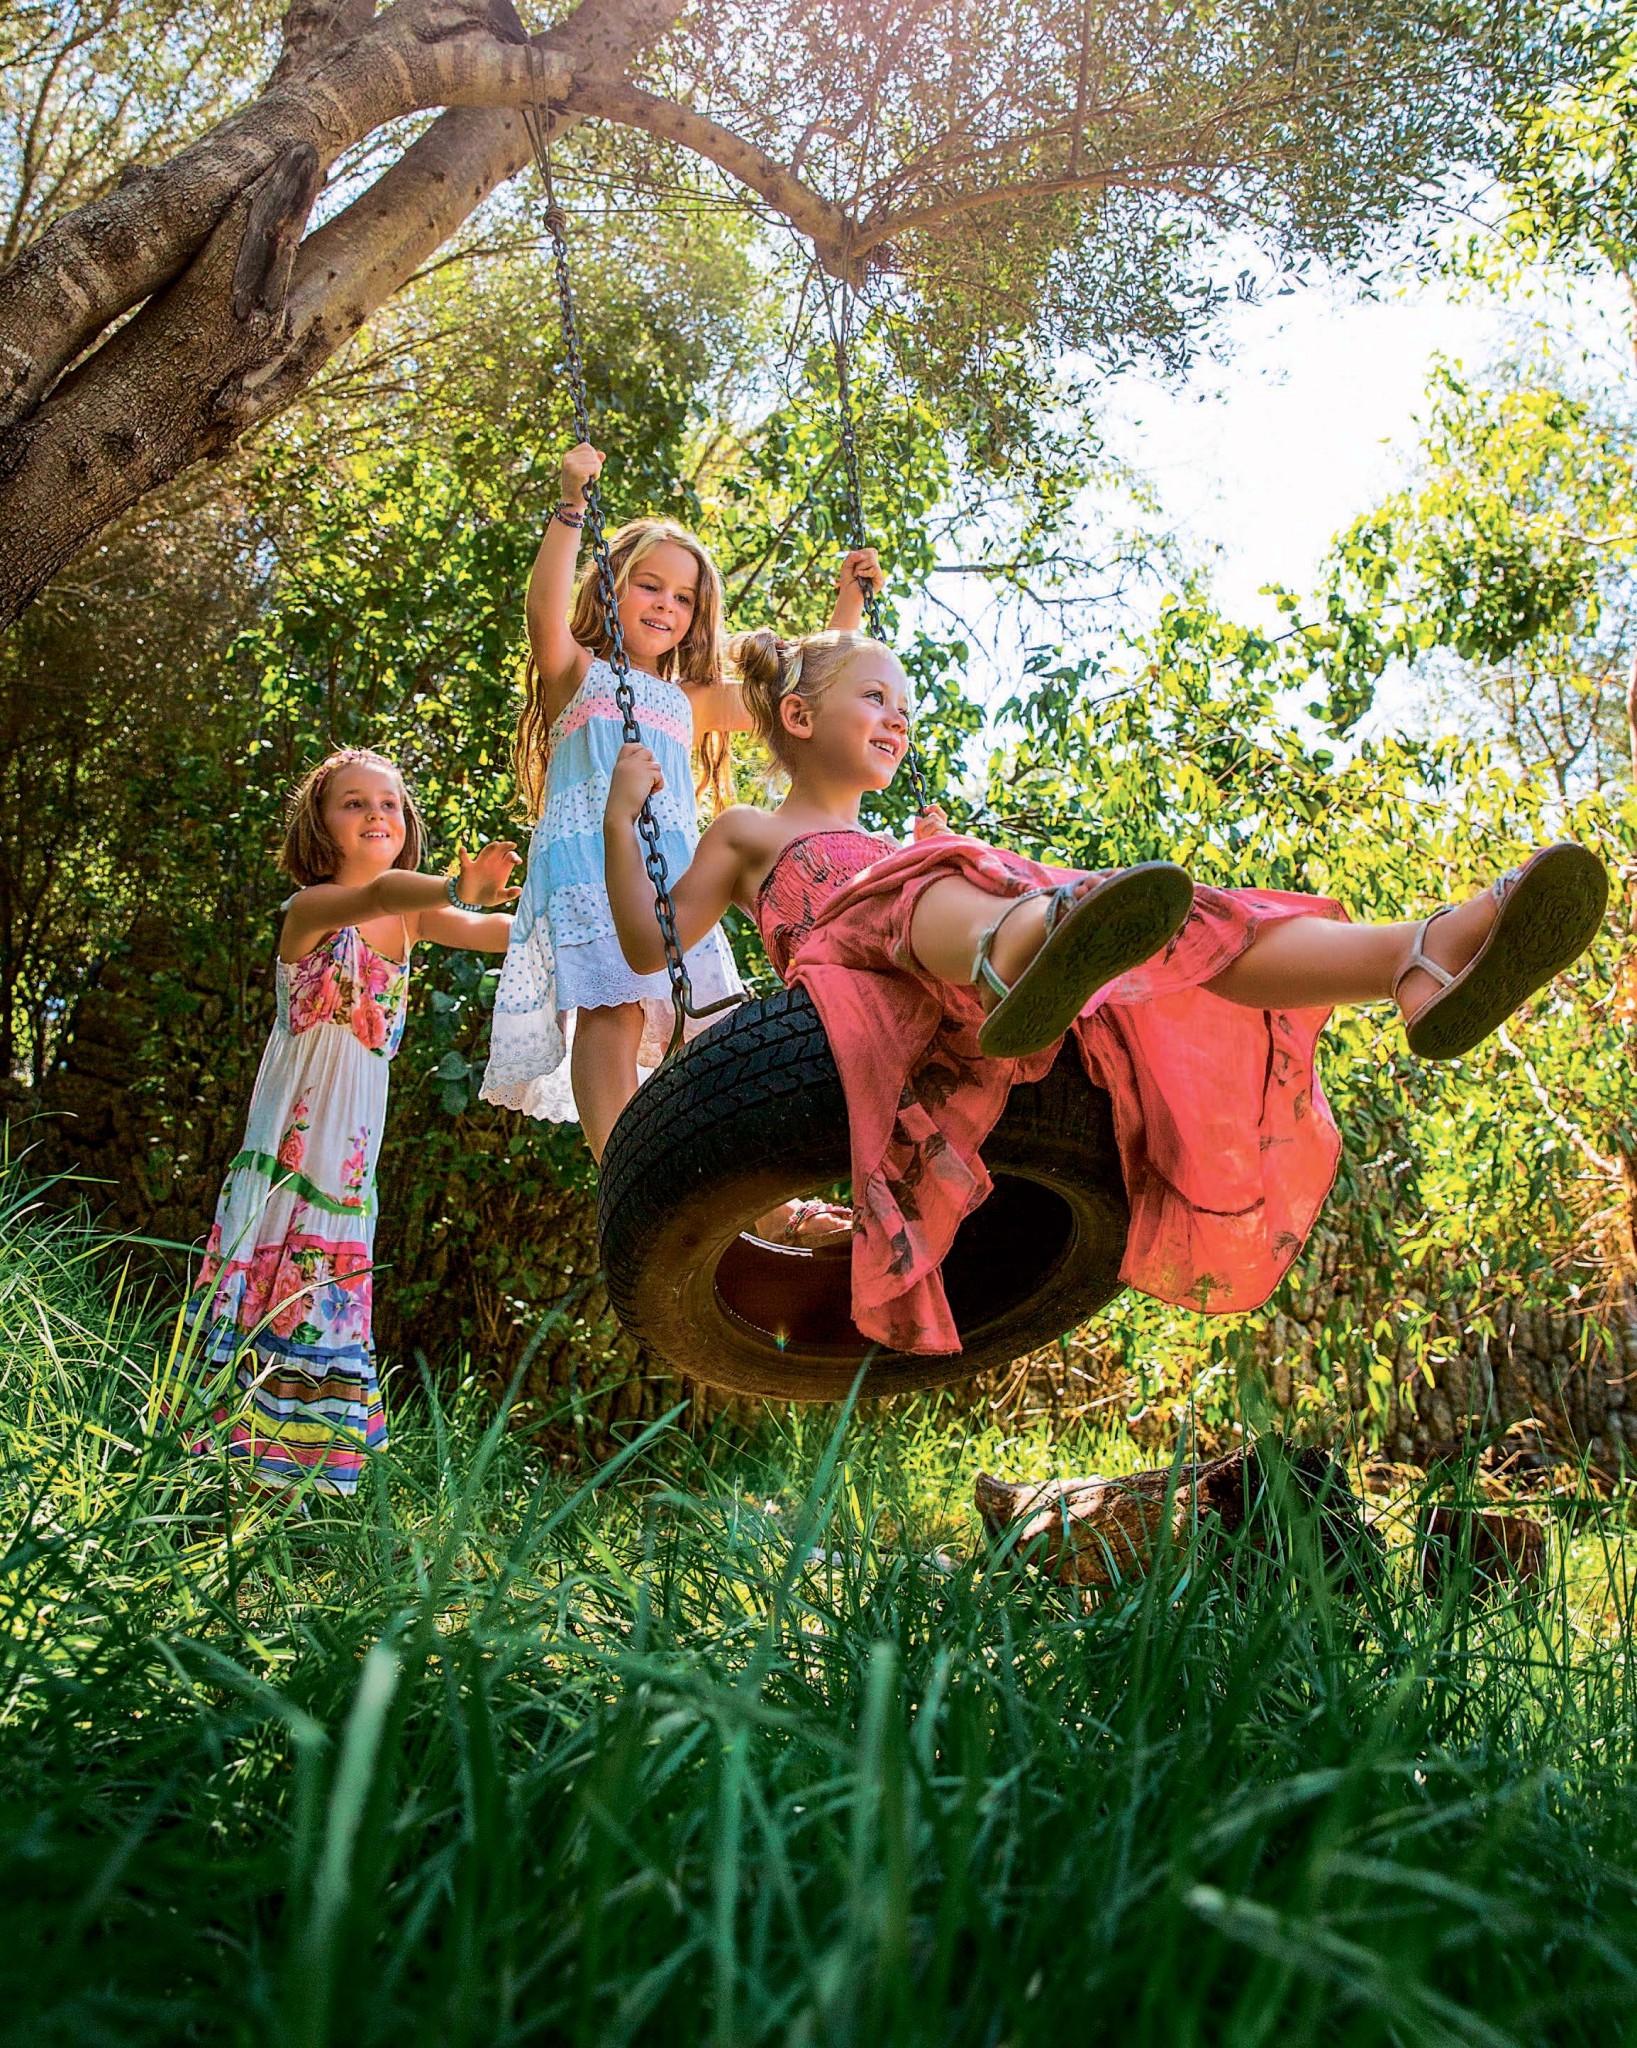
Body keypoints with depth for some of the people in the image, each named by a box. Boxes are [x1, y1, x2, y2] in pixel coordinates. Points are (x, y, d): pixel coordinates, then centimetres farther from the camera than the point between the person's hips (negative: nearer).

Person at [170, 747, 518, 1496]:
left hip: (353, 1146, 5)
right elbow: (377, 892, -30)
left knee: (326, 1308, 8)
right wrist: (457, 890, -50)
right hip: (292, 1139, -5)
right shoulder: (311, 908, -8)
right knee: (262, 1293, -6)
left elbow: (507, 931, -2)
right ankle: (227, 1460, 2)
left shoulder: (411, 919, 10)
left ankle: (304, 1477, 15)